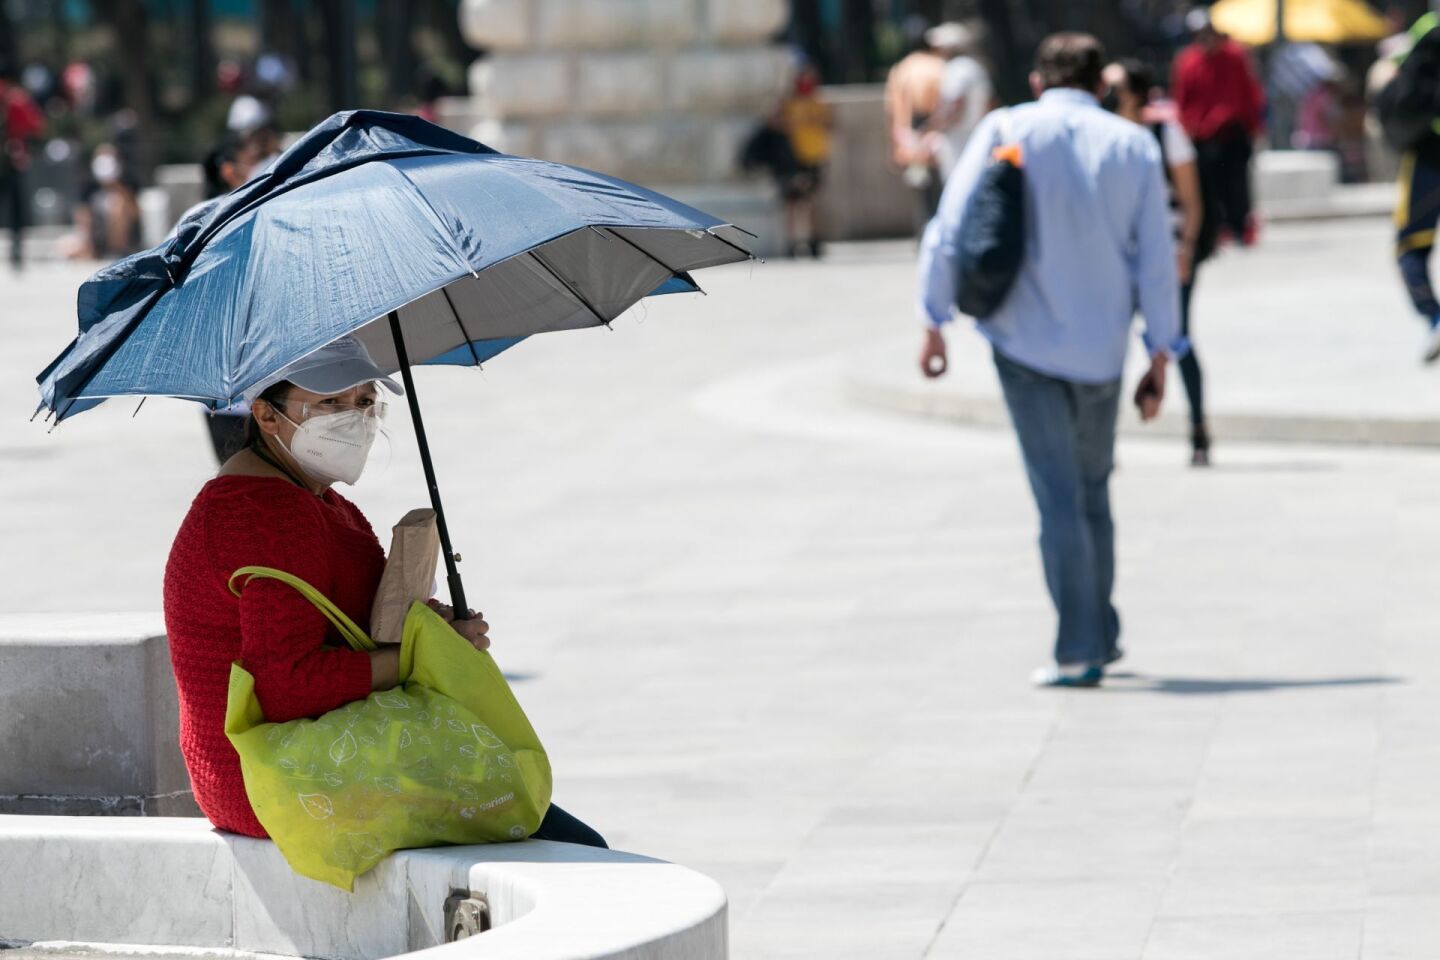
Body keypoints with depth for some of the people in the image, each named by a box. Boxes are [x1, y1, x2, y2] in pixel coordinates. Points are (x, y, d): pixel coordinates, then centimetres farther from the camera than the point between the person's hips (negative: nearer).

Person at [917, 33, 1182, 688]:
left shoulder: (1006, 131, -3)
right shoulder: (1134, 147, 2)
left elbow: (950, 232, -6)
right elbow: (1156, 261, 2)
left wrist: (934, 321, 1)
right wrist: (1160, 358, 7)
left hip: (1026, 344, -2)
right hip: (1100, 351, 2)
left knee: (1059, 497, -3)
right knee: (1092, 491, 18)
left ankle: (1078, 652, -7)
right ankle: (1101, 636, 25)